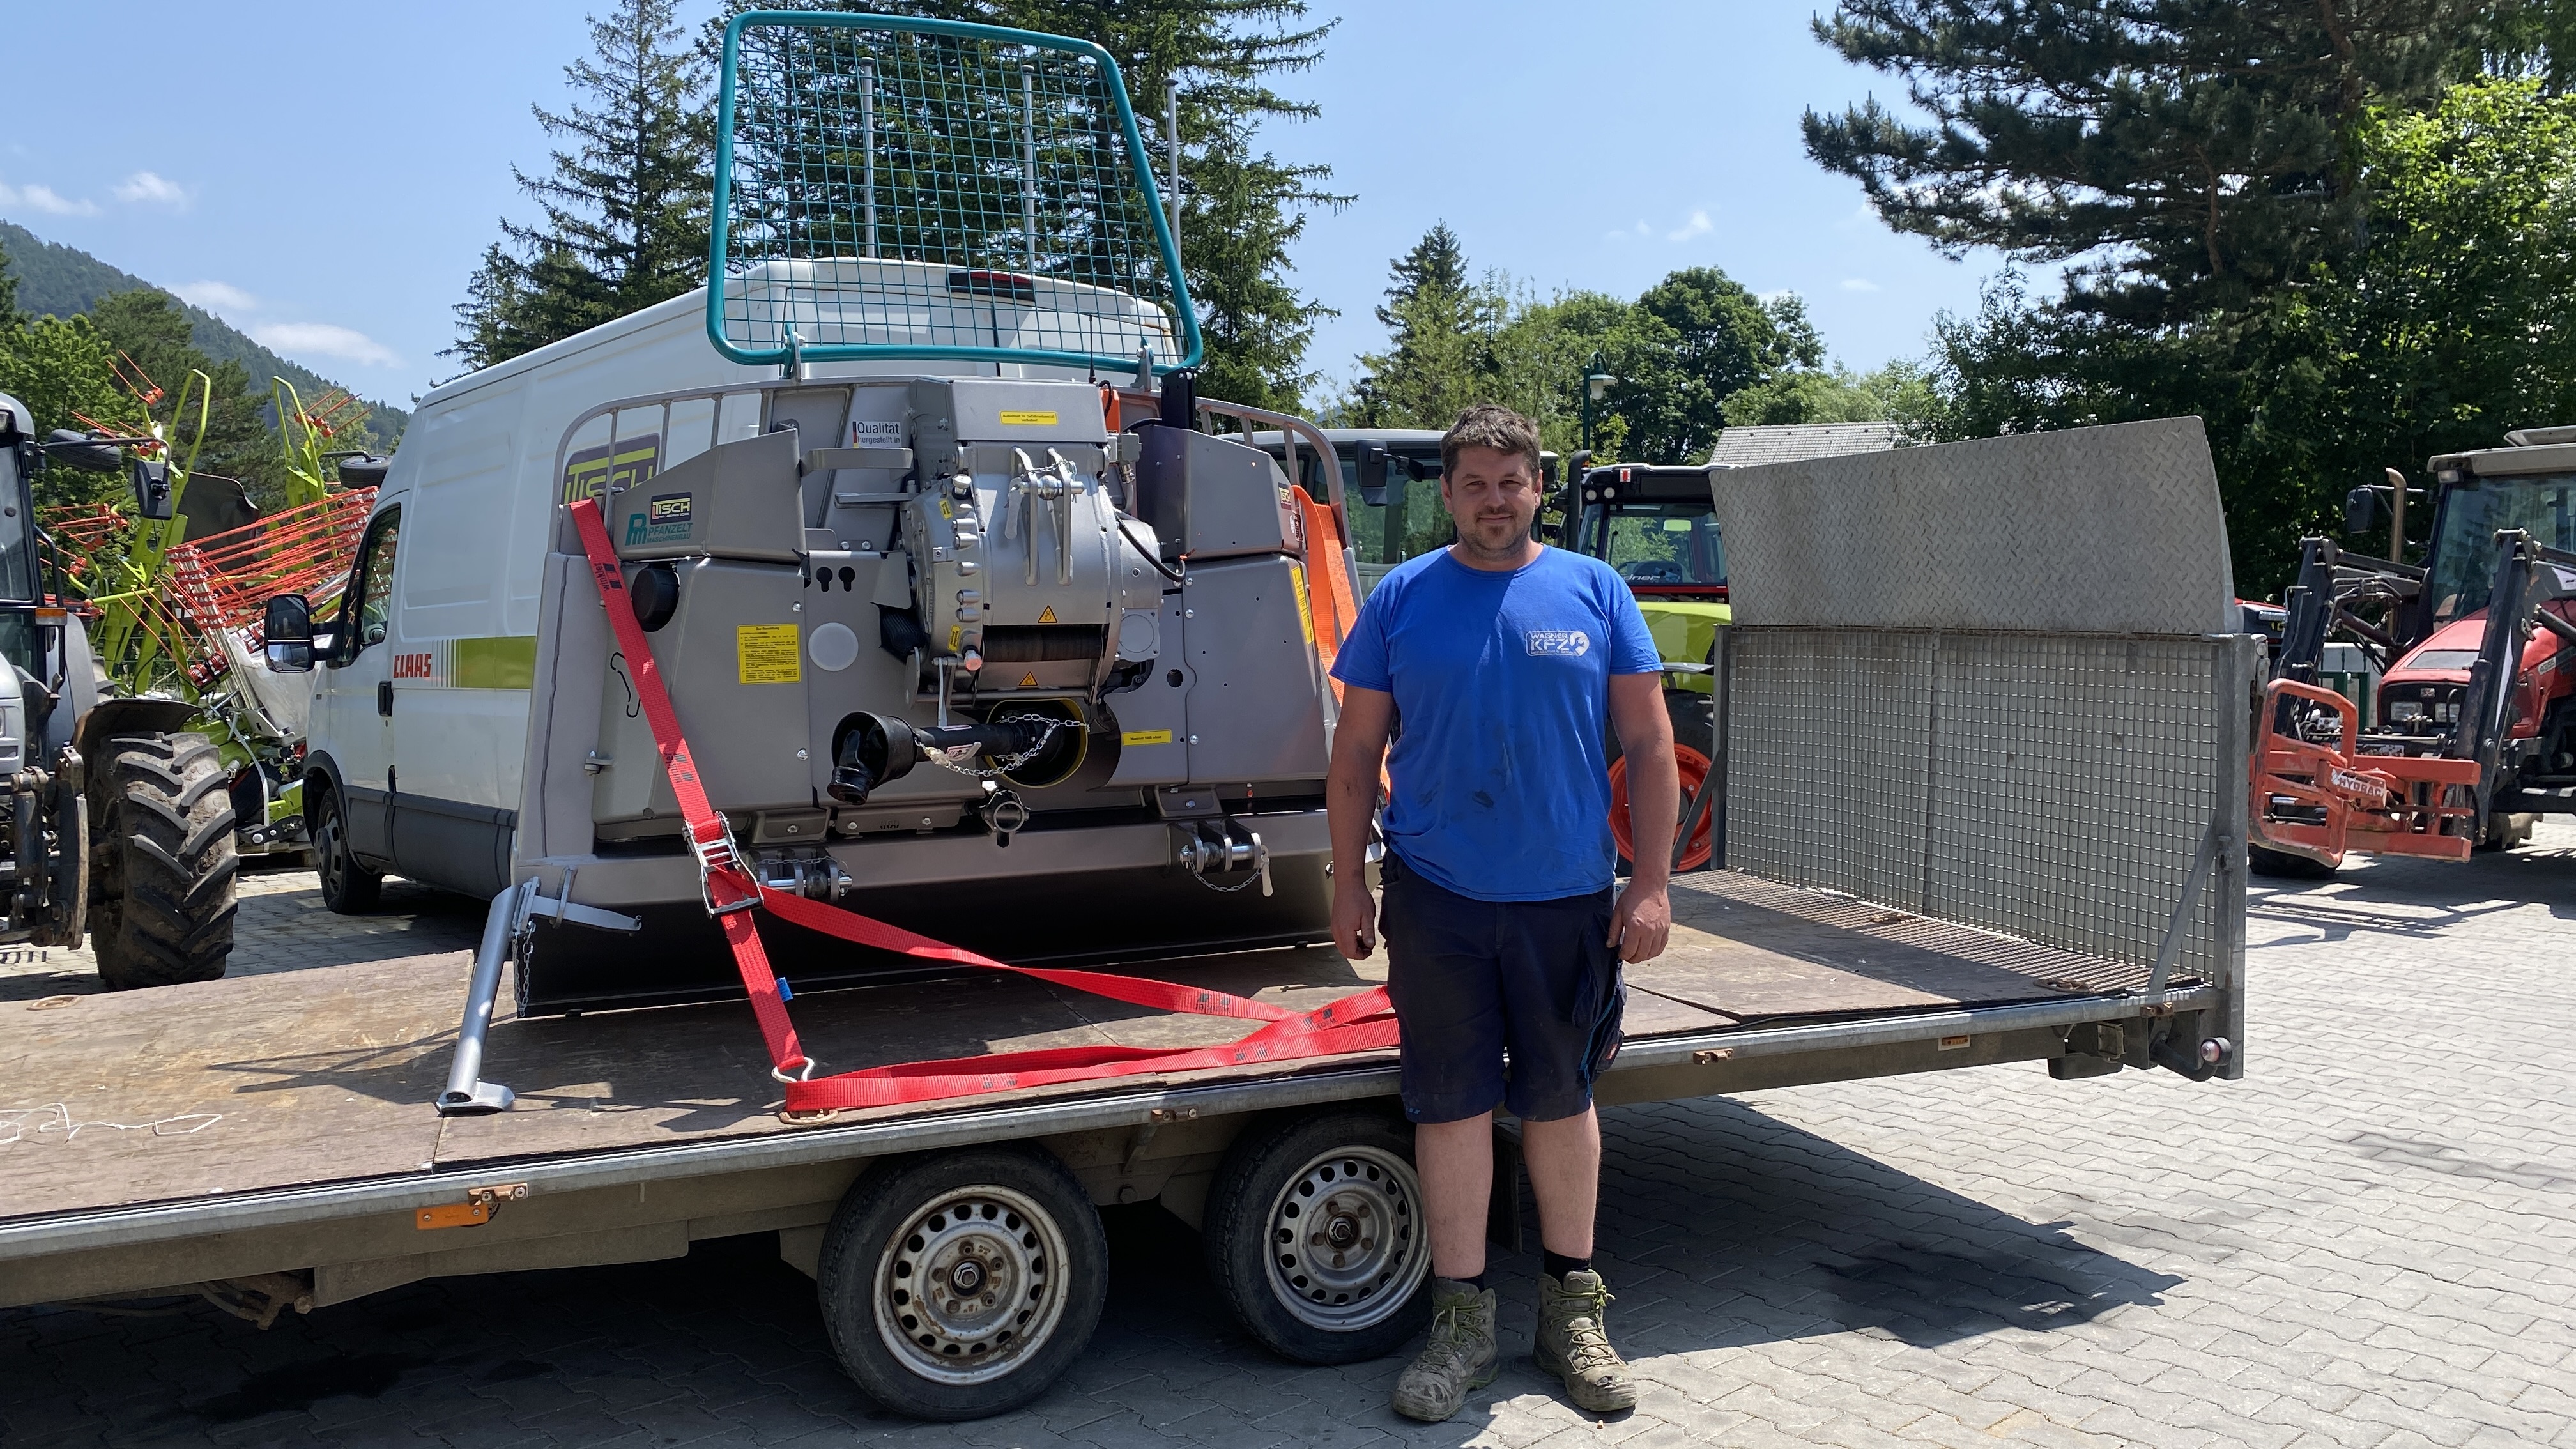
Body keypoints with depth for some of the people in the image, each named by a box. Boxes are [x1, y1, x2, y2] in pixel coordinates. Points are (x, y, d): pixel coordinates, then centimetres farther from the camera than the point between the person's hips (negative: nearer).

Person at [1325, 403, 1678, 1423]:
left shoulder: (1594, 593, 2)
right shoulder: (1402, 599, 2)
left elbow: (1649, 745, 2)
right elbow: (1356, 753, 6)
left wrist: (1651, 882, -4)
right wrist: (1348, 885, 2)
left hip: (1567, 894, 0)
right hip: (1437, 895, 0)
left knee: (1561, 1098, 12)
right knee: (1451, 1104, 5)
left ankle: (1573, 1309, 27)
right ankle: (1462, 1321, 18)